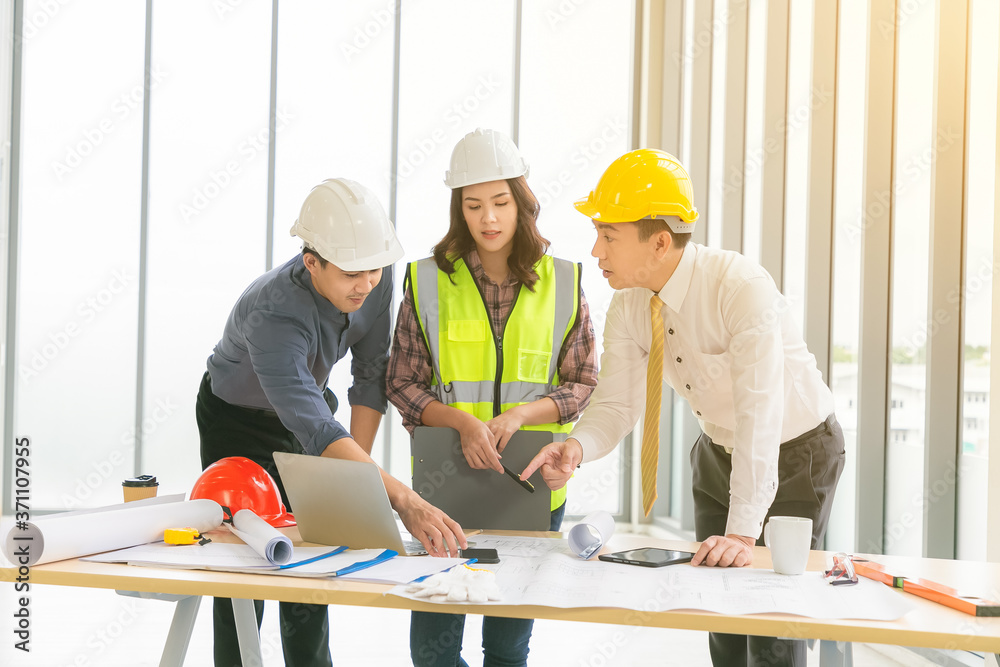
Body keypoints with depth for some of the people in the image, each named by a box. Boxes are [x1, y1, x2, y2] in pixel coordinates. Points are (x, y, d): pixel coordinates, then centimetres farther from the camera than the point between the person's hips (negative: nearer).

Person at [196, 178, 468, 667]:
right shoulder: (271, 316, -43)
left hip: (307, 400, 5)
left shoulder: (375, 277, -24)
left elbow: (371, 374, -12)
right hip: (237, 420, -5)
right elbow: (318, 432, -52)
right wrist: (403, 502, -62)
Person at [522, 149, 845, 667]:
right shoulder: (628, 304, -13)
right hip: (718, 452, 6)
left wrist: (742, 533, -45)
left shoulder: (742, 288, -34)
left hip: (795, 453, -6)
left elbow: (760, 412, -40)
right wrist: (577, 446, -34)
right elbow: (616, 404, -11)